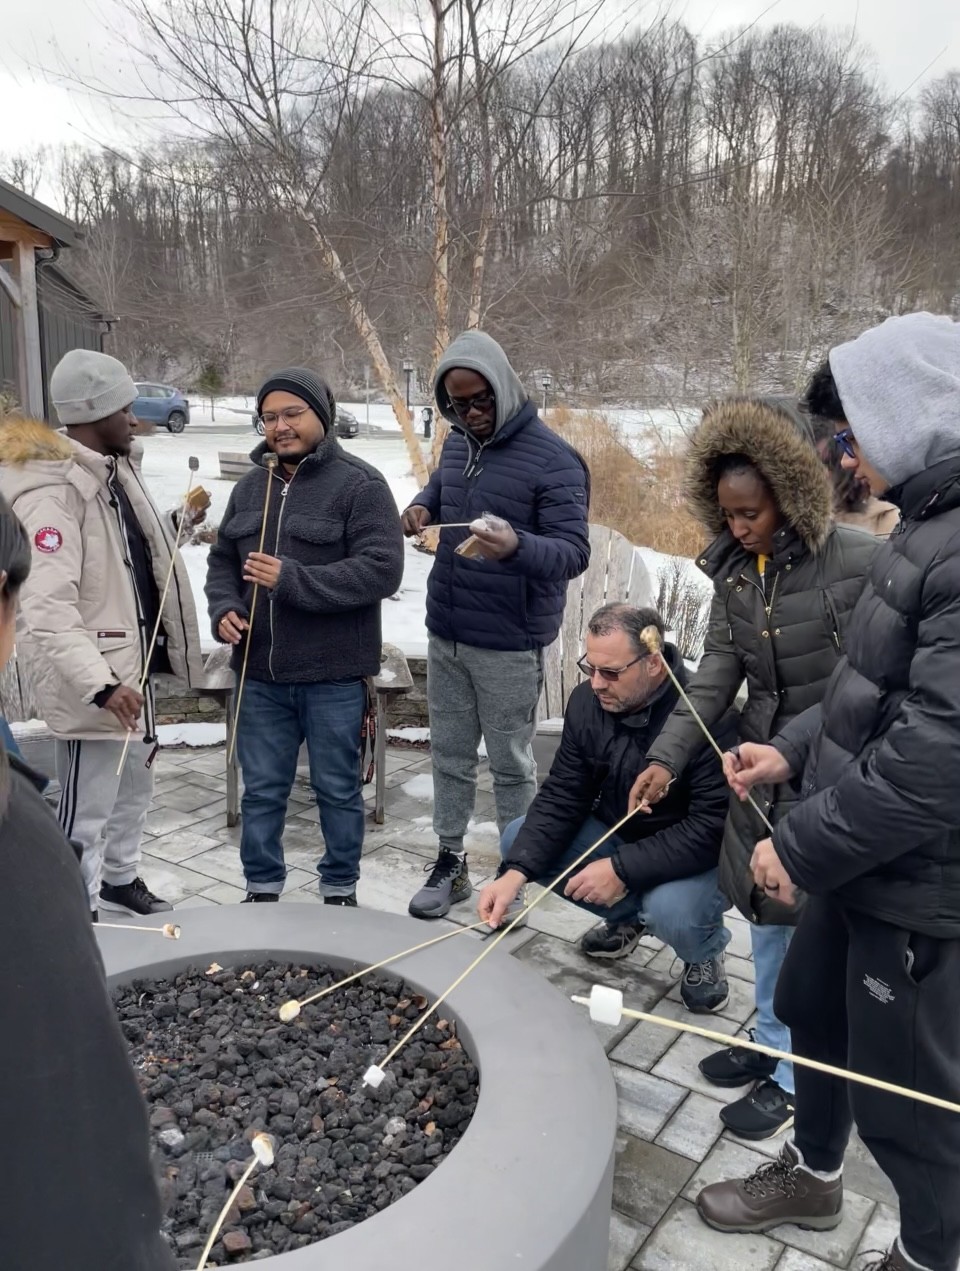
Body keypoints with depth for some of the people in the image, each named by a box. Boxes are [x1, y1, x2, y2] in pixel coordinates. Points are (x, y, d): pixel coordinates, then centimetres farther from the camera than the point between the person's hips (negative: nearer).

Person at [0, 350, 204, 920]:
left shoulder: (114, 467, 7)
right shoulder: (52, 490, -23)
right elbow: (46, 610, -31)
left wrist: (177, 524, 9)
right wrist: (100, 684, -38)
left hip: (136, 663, 10)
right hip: (96, 682, -10)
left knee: (135, 784, 24)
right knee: (86, 812, 2)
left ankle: (120, 879, 45)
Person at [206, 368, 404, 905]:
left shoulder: (360, 483, -8)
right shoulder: (251, 486, 11)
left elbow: (382, 570, -18)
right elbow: (223, 560, 18)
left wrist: (291, 579, -23)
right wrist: (224, 609, -4)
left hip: (334, 675, -5)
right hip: (261, 673, 5)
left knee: (338, 790, 11)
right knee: (262, 790, 14)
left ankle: (341, 889, 29)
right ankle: (262, 888, 31)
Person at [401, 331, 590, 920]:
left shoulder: (553, 459, -15)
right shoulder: (457, 445, 7)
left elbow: (574, 551, -20)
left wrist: (517, 546, -40)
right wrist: (421, 506, 3)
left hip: (509, 645, -6)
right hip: (445, 634, 7)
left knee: (511, 765, 7)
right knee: (449, 755, 15)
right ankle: (450, 862, 30)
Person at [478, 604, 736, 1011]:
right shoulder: (588, 700, -11)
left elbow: (713, 827, -30)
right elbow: (562, 795, -9)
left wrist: (622, 869, -33)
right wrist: (516, 872, -23)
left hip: (697, 854, -6)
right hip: (617, 833, 6)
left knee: (670, 911, -37)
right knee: (517, 840, -8)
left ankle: (704, 952, 4)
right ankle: (626, 915, 12)